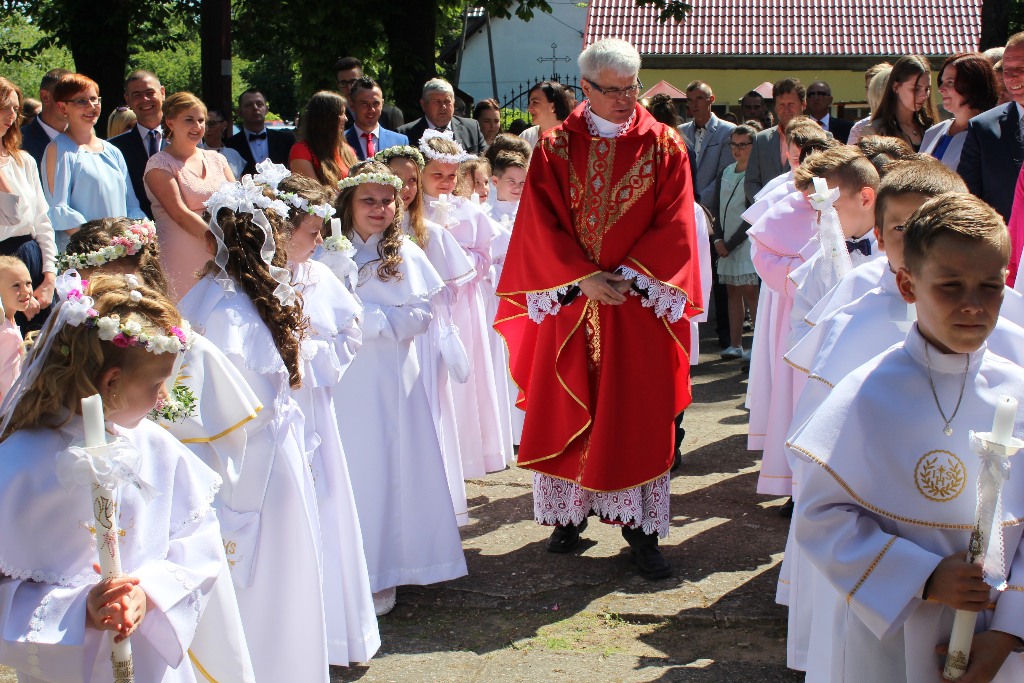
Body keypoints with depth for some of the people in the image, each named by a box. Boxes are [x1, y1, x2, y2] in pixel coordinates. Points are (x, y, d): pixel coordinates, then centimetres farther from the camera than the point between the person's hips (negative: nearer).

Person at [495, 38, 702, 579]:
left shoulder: (663, 146, 1)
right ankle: (570, 513, 19)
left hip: (639, 300, -1)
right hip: (569, 300, 1)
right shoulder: (555, 148, 3)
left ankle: (640, 528, 6)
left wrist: (627, 275, -14)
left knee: (637, 414, 0)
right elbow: (541, 224, -2)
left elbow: (673, 225, -4)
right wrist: (584, 278, -13)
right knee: (567, 409, 6)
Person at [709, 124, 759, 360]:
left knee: (750, 291, -10)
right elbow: (715, 208, 13)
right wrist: (717, 239, -1)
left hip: (748, 241, -6)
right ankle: (735, 344, 8)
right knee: (733, 290, 6)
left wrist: (730, 244, -9)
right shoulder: (724, 173, 12)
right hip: (726, 243, 6)